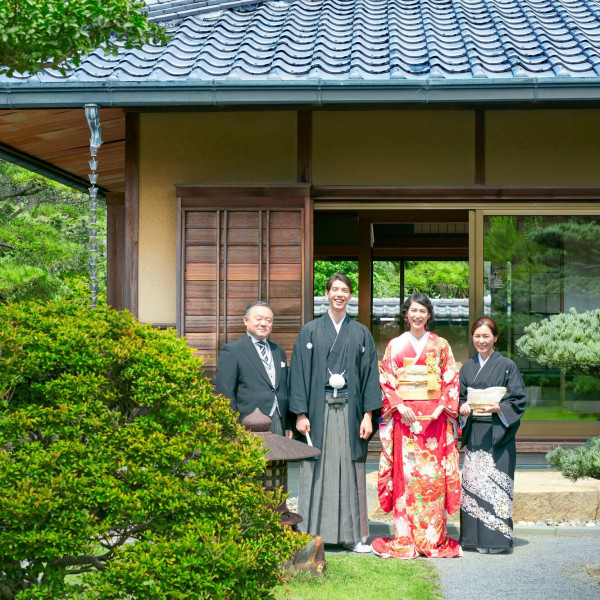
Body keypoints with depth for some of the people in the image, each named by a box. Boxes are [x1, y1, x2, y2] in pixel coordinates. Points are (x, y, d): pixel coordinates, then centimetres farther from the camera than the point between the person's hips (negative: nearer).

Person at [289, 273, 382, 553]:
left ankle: (354, 535, 9)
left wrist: (368, 415, -2)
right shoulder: (310, 331, 7)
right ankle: (313, 534, 6)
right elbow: (299, 372, 3)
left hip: (350, 411, 1)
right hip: (319, 410, -1)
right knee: (317, 471, -1)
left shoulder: (361, 333, 10)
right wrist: (300, 413, -5)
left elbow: (370, 375, 7)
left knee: (351, 471, 2)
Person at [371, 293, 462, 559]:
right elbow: (386, 380, 5)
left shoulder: (440, 345, 10)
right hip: (405, 416, 0)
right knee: (405, 473, -4)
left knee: (433, 474, -4)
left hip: (434, 417, 0)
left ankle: (434, 539, 2)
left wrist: (441, 407, -7)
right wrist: (400, 406, -9)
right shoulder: (395, 345, 9)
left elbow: (451, 380, 7)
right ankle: (405, 540, 0)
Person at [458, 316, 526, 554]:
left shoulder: (507, 366, 1)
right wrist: (463, 409, -5)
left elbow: (518, 401, -2)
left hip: (497, 433, -4)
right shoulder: (467, 367, 14)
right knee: (472, 482, 2)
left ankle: (496, 538, -1)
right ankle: (473, 537, 9)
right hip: (474, 433, 4)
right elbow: (460, 397, 16)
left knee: (494, 483, -7)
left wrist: (498, 408, -19)